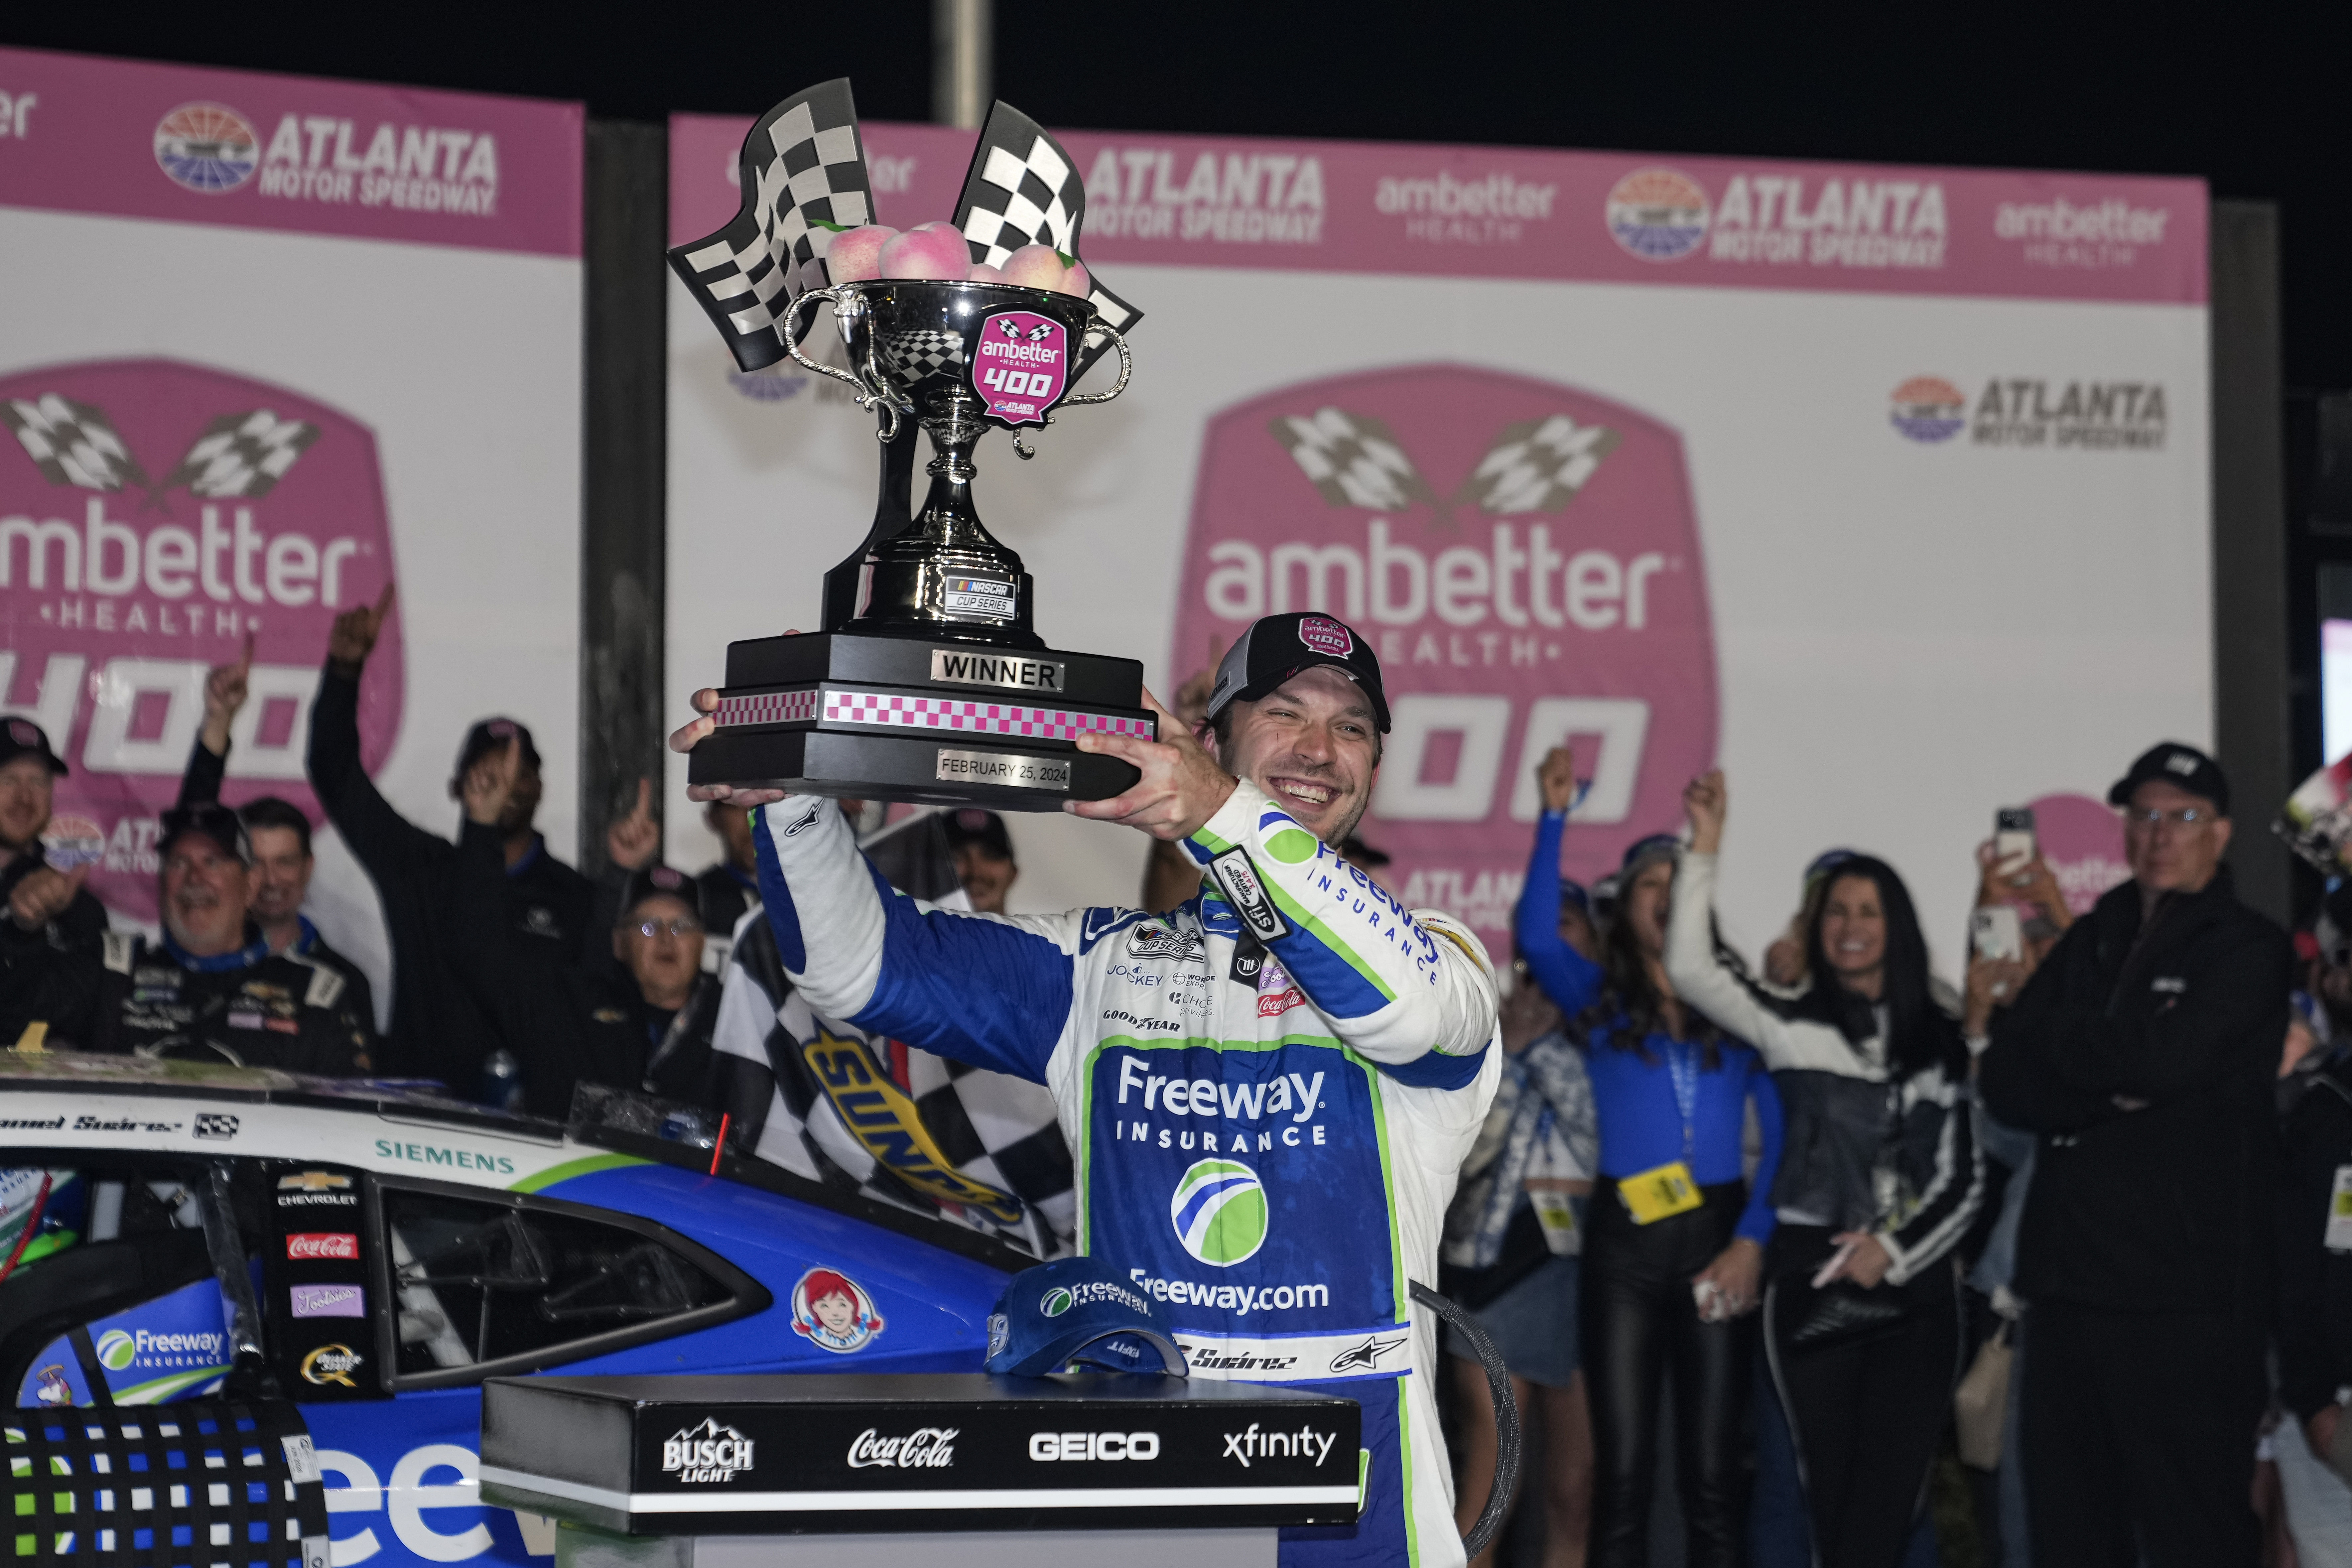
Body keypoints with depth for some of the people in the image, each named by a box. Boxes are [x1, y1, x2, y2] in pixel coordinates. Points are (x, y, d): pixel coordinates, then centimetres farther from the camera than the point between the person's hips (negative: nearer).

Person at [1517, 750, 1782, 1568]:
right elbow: (1537, 937, -12)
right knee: (1623, 1467, 0)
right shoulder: (1601, 1001, 8)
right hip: (1625, 1240, 0)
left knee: (1712, 1468, 1)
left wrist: (1753, 1238, -8)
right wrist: (1554, 818, -16)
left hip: (1717, 1236, 0)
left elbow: (1781, 1133, 3)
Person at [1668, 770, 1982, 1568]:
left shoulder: (1940, 1039, 10)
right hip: (1814, 1282, -1)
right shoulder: (1793, 1023, 5)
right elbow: (1692, 969, -10)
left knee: (1890, 1489, -6)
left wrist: (1894, 1252, -3)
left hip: (1915, 1284, 1)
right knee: (1834, 1489, -1)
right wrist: (1705, 848, -13)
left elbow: (1965, 1177, 10)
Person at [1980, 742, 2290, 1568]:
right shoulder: (2092, 943, 17)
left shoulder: (2248, 950, -1)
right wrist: (2109, 1093, -10)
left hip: (2186, 1291, -6)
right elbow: (2003, 1080, 7)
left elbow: (2165, 1058, -17)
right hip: (2070, 1276, 6)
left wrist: (2053, 1035, 0)